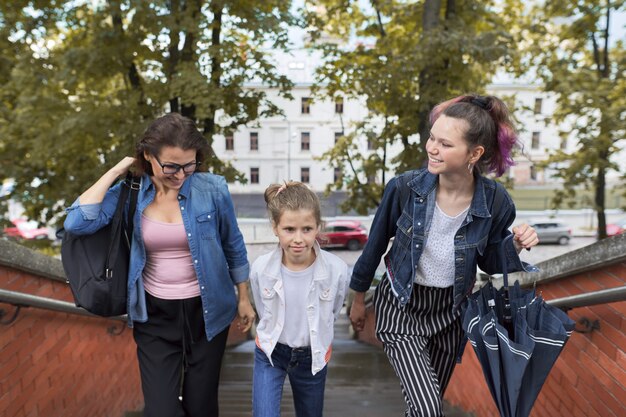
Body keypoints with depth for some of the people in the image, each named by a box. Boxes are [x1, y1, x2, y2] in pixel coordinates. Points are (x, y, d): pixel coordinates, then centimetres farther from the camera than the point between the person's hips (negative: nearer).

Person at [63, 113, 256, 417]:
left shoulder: (212, 188, -12)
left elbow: (233, 246, 0)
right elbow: (77, 223, -22)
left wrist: (244, 299, 7)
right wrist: (117, 170, -15)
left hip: (206, 311, 0)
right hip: (154, 315, 1)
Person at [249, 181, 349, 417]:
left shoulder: (337, 270, -25)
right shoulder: (260, 268, -23)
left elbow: (332, 313, -4)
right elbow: (264, 313, -2)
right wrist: (280, 336, 9)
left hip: (313, 355, 1)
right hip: (270, 353, 0)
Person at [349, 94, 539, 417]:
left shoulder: (496, 203, -19)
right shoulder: (404, 188, -23)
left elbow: (489, 263, -1)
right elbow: (376, 244, -7)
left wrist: (514, 247, -23)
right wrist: (358, 298, 5)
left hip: (451, 310, 3)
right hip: (402, 306, -2)